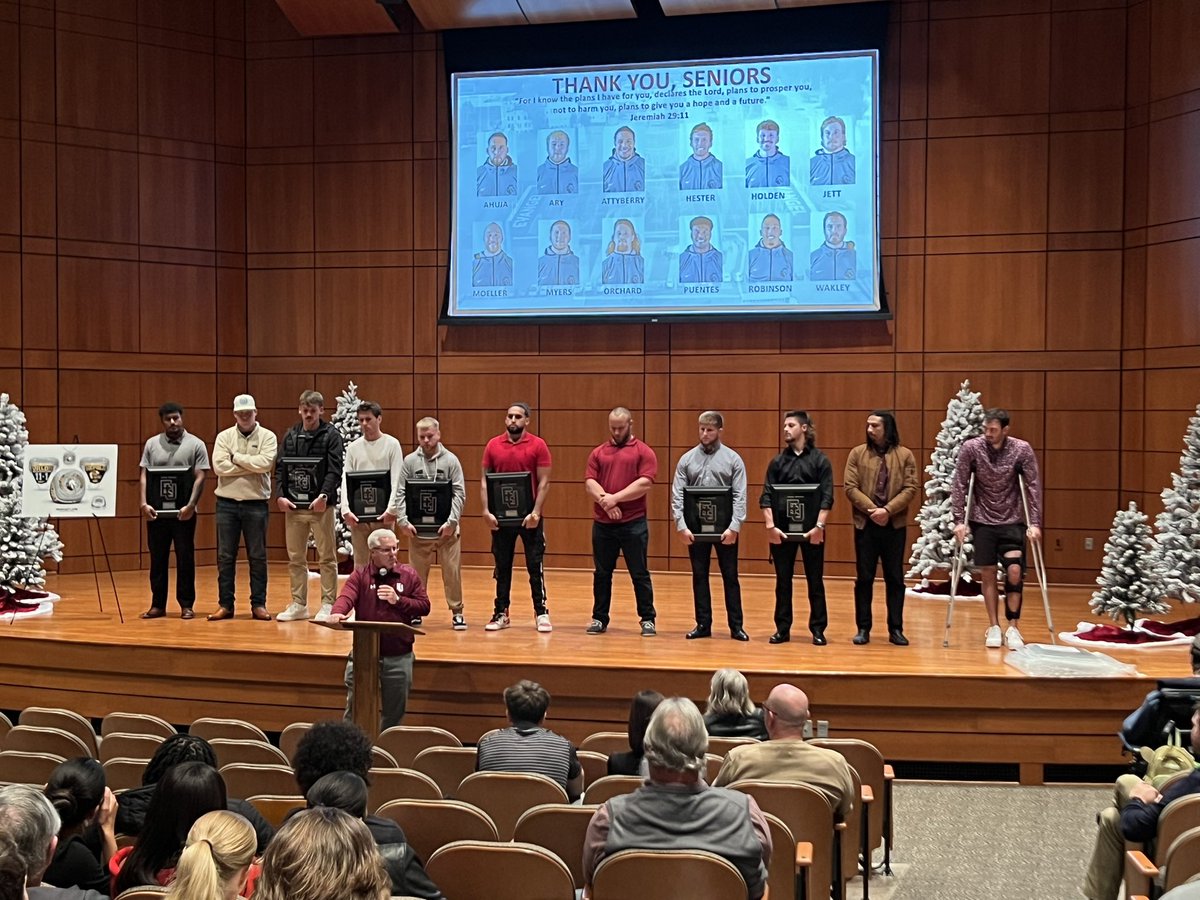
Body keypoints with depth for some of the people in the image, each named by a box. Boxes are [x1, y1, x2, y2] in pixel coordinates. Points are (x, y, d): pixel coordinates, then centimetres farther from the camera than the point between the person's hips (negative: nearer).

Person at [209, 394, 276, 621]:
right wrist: (252, 465, -12)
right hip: (227, 503, 1)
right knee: (225, 556, 4)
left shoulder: (267, 437, 1)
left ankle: (258, 605, 11)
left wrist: (236, 457, -9)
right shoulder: (224, 437, 4)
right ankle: (225, 605, 11)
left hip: (256, 504, -1)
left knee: (257, 557, 4)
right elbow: (219, 466, -10)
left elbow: (265, 463, -16)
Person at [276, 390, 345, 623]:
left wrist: (324, 495, -24)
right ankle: (298, 604, 18)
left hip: (321, 505, -4)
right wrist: (280, 495, -7)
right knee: (295, 558, 9)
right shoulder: (290, 435, 10)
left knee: (327, 558, 2)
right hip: (293, 505, 4)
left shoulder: (331, 435, -2)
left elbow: (334, 470, -10)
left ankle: (328, 604, 8)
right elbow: (280, 468, 7)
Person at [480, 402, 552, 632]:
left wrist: (536, 512, -14)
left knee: (535, 566, 1)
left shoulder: (538, 445, -3)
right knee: (502, 567, 9)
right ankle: (501, 613, 17)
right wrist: (486, 511, -5)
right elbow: (484, 480, 5)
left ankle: (541, 613, 8)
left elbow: (544, 482, -5)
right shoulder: (493, 445, 4)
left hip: (529, 516, -2)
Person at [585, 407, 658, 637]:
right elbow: (589, 482, 2)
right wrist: (604, 500, -17)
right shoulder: (598, 453, 11)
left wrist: (615, 498, -16)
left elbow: (645, 483, -11)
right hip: (603, 523, 3)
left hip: (634, 523, -3)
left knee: (639, 573, 2)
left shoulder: (643, 452, 1)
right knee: (602, 573, 10)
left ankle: (647, 619, 10)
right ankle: (599, 618, 18)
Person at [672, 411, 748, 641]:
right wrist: (681, 526, -9)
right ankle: (703, 624, 16)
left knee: (730, 576, 4)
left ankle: (736, 626, 11)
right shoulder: (687, 459, 4)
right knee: (699, 576, 8)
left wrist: (734, 526, -15)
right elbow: (677, 495, 1)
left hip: (725, 528, -2)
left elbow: (740, 497, -5)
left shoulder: (733, 459, 0)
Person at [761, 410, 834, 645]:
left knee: (815, 581, 4)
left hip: (811, 529, -2)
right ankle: (783, 628, 14)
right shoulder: (778, 462, 8)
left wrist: (819, 526, -16)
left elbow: (827, 497, -5)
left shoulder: (820, 460, 1)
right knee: (783, 581, 7)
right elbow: (766, 496, 1)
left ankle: (818, 629, 12)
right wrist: (770, 526, -11)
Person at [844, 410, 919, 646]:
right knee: (864, 578, 4)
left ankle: (896, 629, 12)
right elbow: (850, 487, -3)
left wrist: (887, 510, -16)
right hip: (865, 524, 0)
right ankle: (863, 628, 11)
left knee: (895, 578, 5)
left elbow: (911, 488, -4)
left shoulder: (904, 455, 3)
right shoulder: (857, 453, 3)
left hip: (895, 525, 0)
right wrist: (871, 510, -14)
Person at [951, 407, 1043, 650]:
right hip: (982, 521, 0)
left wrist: (1034, 523, -12)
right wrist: (959, 521, -10)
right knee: (987, 574, 3)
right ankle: (993, 627, 15)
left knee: (1014, 571, -10)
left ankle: (1013, 628, -1)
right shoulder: (971, 448, -11)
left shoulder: (1022, 450, -10)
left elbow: (1033, 487, -7)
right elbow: (959, 485, -7)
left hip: (1012, 521, 0)